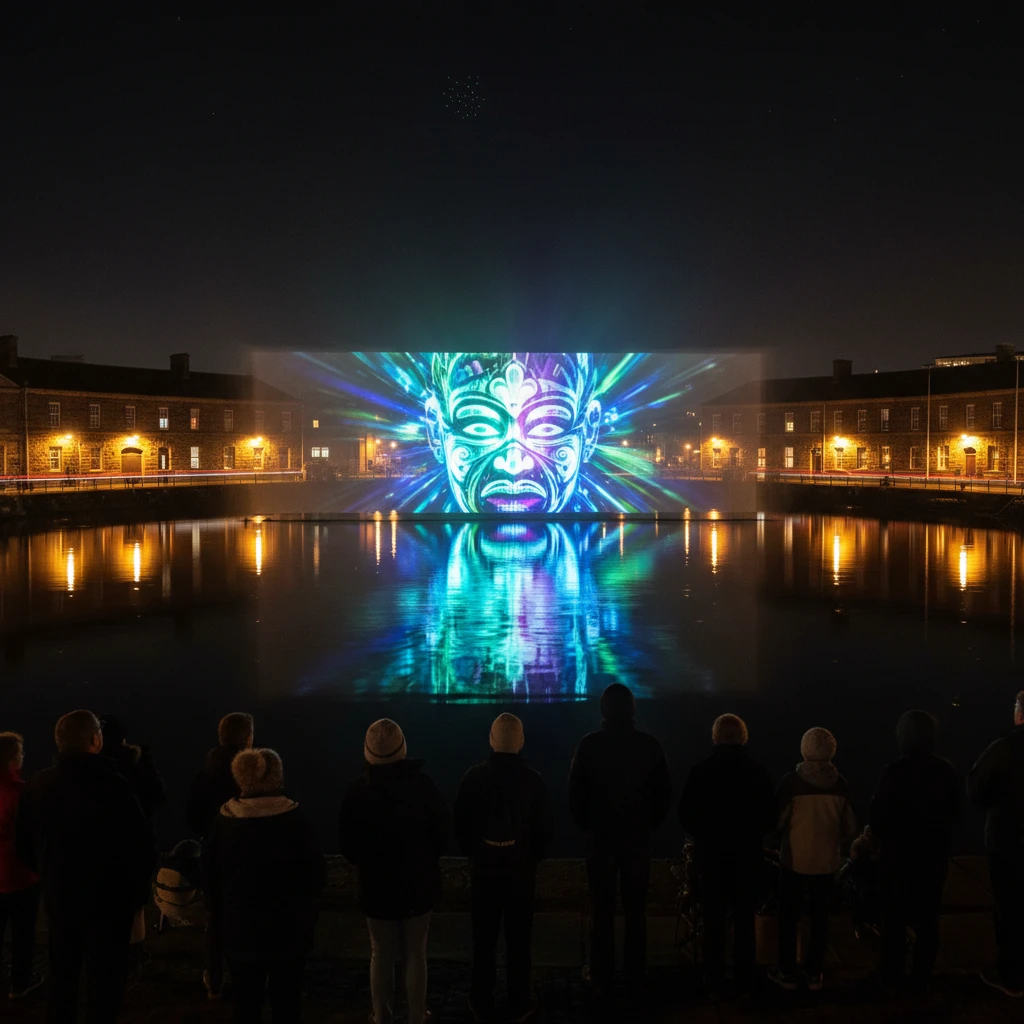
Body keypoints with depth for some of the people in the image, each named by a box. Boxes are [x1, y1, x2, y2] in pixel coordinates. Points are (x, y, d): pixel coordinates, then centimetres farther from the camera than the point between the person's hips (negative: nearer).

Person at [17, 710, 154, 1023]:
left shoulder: (38, 785, -4)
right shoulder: (111, 785, -22)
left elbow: (25, 845, 6)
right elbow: (141, 844, -21)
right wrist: (138, 888, -4)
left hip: (58, 896, 5)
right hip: (108, 897, -5)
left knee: (61, 975, 22)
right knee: (104, 979, 7)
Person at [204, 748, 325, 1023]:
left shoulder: (223, 821, -4)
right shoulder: (293, 819, -15)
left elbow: (209, 876, 4)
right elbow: (315, 874, -11)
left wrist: (222, 916, 15)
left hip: (240, 928, 3)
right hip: (288, 928, -3)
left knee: (246, 1001, 15)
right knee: (286, 1001, 10)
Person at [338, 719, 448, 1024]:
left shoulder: (357, 790, -14)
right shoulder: (422, 784, -16)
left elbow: (346, 844, -4)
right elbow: (441, 834, -6)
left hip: (376, 884, 0)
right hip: (418, 883, 0)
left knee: (381, 956, 15)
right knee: (415, 956, 13)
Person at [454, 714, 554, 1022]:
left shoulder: (474, 777, -11)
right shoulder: (532, 780, -12)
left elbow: (460, 824, -4)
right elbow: (546, 828, -5)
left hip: (483, 866, 1)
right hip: (521, 867, -1)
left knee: (484, 938, 12)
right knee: (518, 939, 11)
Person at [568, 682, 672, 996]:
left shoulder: (589, 744, -10)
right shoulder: (650, 745, -5)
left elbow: (575, 792, -7)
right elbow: (664, 793, -1)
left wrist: (586, 826, 7)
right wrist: (650, 825, 11)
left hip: (601, 836, -1)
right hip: (638, 837, 1)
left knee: (602, 910, 7)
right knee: (635, 910, 9)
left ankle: (602, 978, 13)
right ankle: (635, 979, 15)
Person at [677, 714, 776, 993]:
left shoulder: (701, 770, -9)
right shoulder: (757, 771, -7)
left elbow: (686, 814, -7)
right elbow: (770, 815, -3)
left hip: (711, 852, 0)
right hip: (748, 852, 0)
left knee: (714, 917, 9)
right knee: (744, 917, 10)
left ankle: (714, 975, 12)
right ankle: (745, 975, 14)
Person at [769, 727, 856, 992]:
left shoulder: (790, 781, -15)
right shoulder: (840, 784, -6)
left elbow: (779, 821, -11)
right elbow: (850, 827, 1)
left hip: (795, 859, -2)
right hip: (826, 861, 3)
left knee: (789, 916, 10)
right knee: (820, 916, 14)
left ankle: (787, 972, 18)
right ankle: (814, 973, 21)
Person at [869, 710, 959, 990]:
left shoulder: (895, 771, -19)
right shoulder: (947, 771, -5)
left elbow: (877, 817, -14)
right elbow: (954, 813, 7)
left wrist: (882, 835, 6)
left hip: (899, 854, -3)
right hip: (934, 853, 3)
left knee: (895, 916, 10)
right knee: (927, 917, 13)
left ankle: (891, 975, 17)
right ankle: (921, 977, 17)